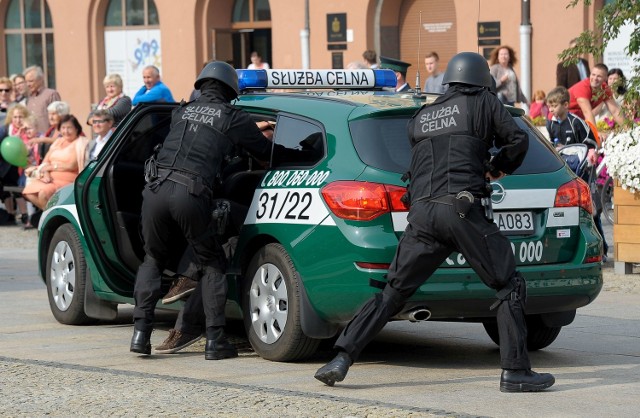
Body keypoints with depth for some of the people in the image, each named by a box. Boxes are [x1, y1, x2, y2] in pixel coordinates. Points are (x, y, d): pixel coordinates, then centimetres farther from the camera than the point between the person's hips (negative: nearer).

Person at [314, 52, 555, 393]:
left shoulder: (419, 118, 24)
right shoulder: (484, 103, 12)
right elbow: (517, 140, 9)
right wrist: (496, 168, 28)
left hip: (422, 213, 4)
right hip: (464, 208, -4)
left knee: (392, 293, 10)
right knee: (509, 286, 5)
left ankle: (342, 358, 1)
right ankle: (515, 371, -2)